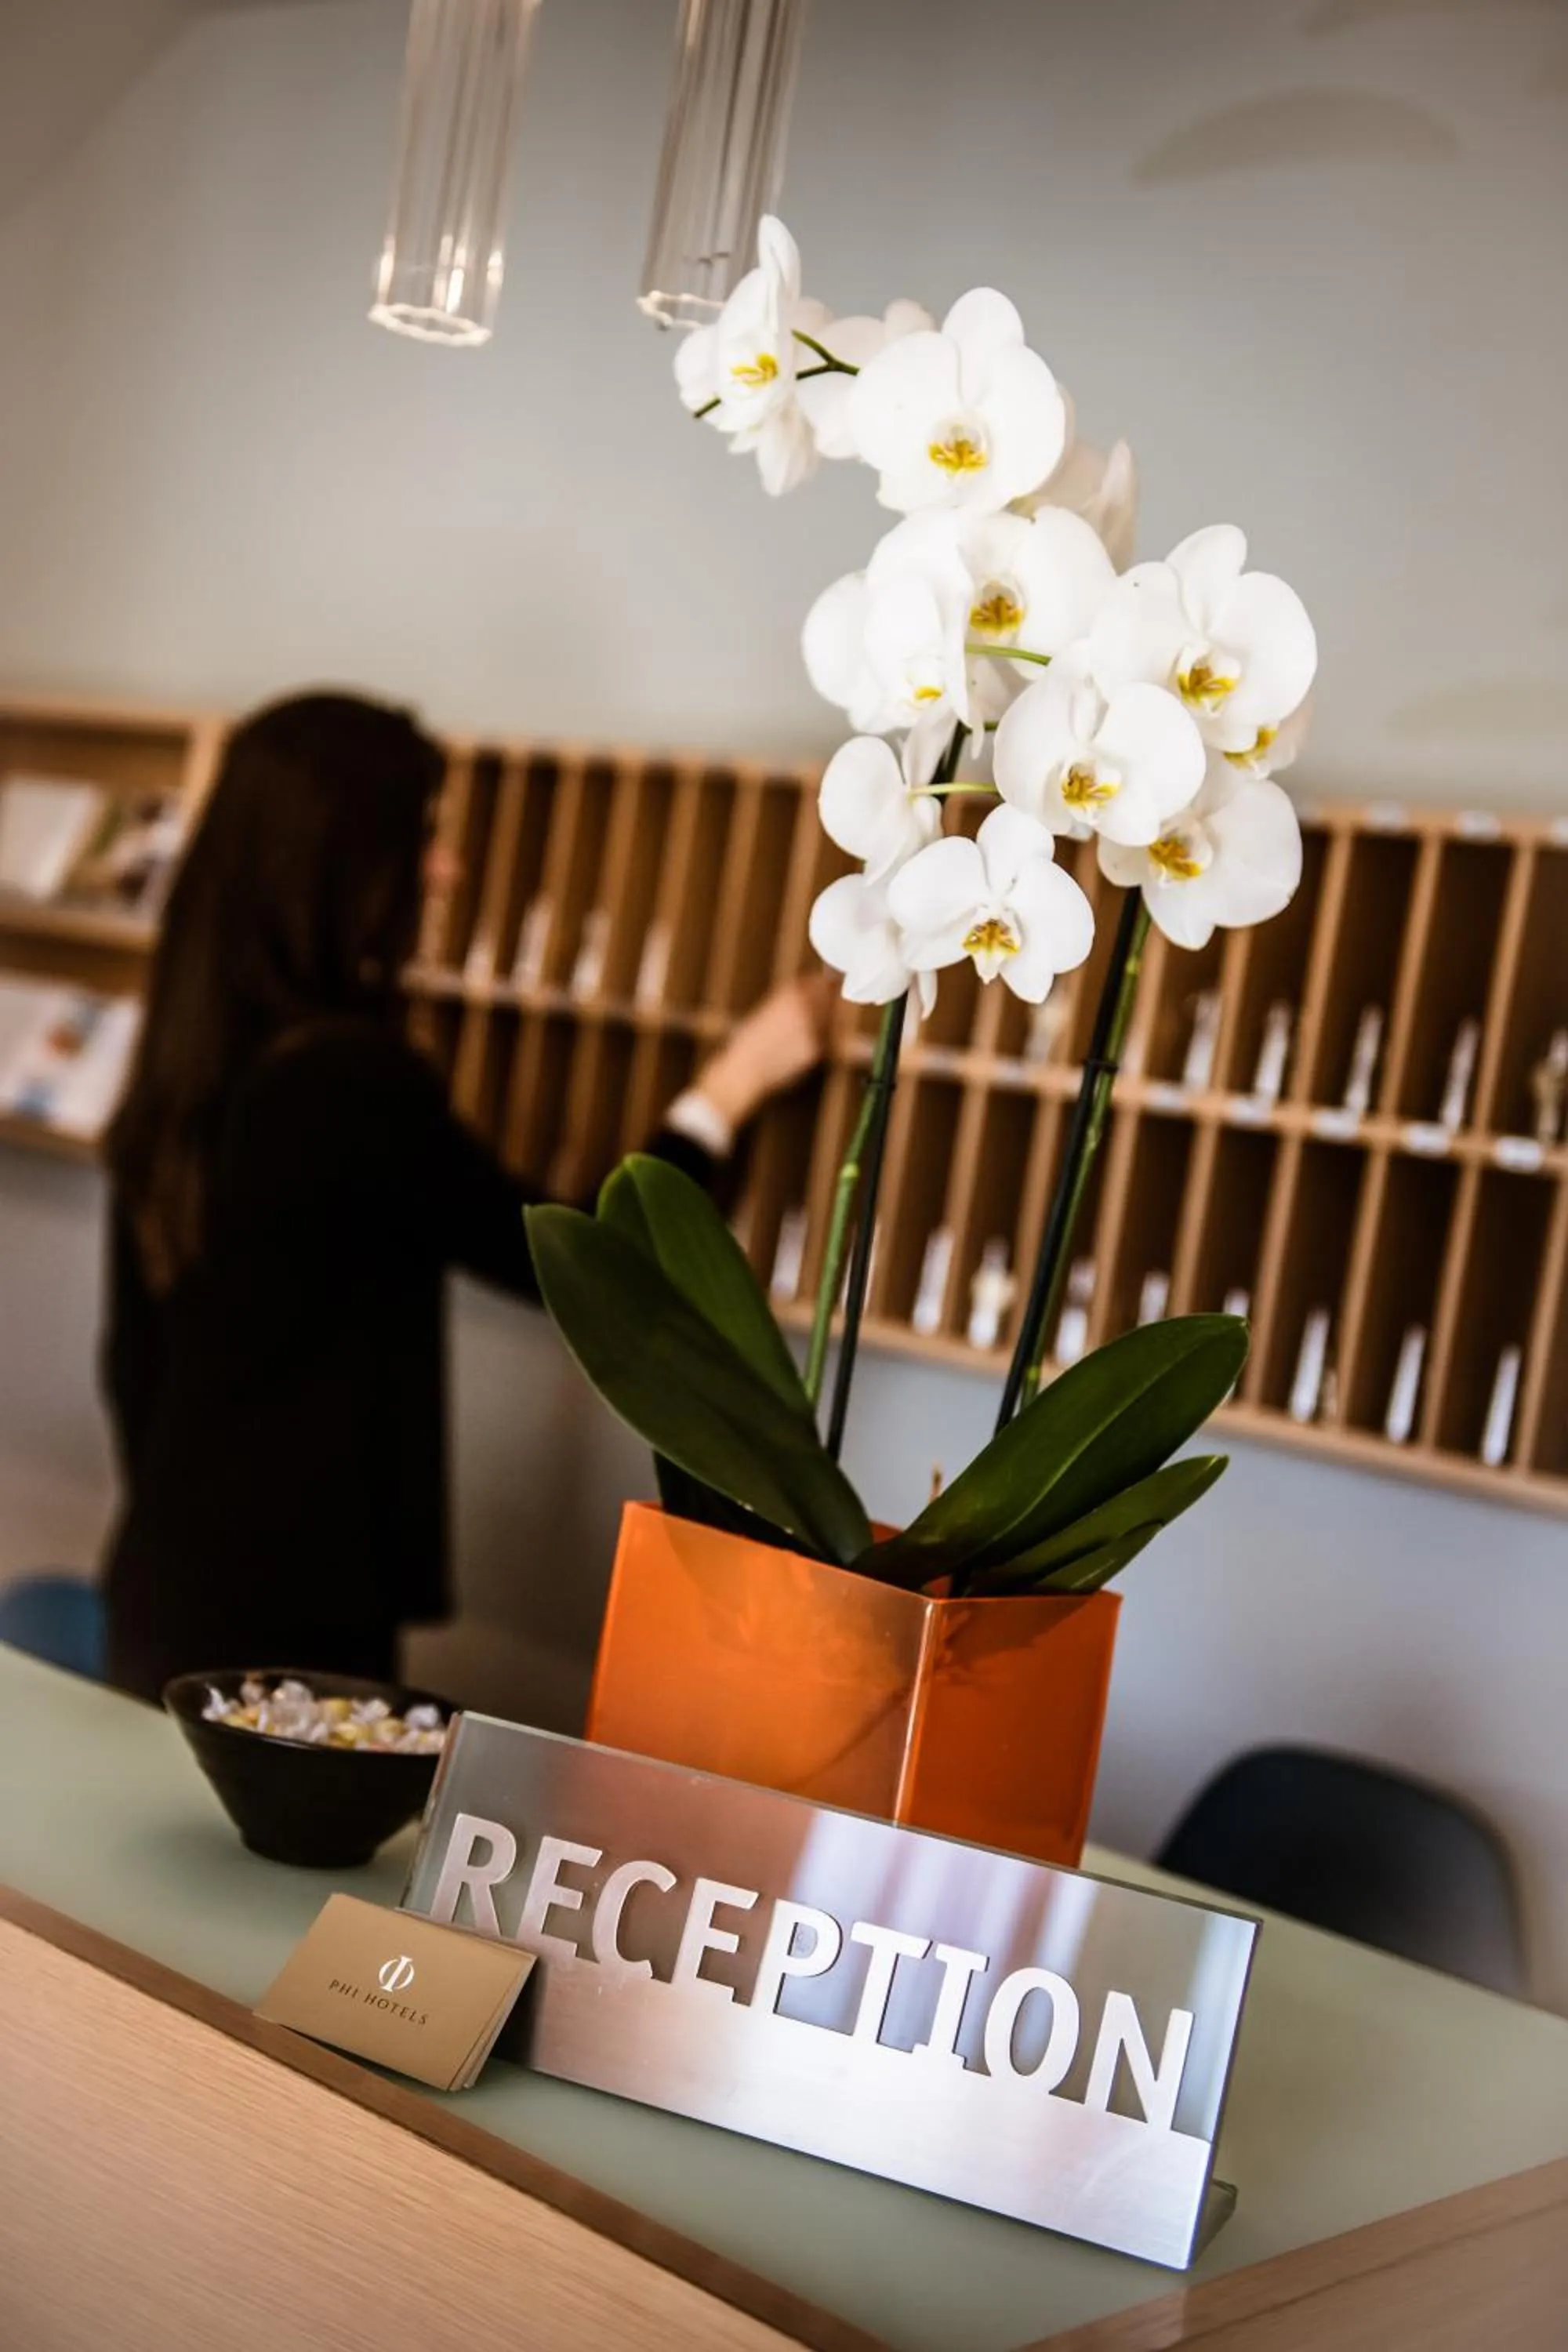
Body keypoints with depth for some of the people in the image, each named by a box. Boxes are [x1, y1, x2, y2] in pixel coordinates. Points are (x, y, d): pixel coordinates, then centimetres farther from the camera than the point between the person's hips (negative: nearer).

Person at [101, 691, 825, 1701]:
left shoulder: (186, 1068, 4)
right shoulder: (355, 1080, -20)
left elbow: (134, 1354, 12)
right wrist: (734, 1083, 0)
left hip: (166, 1581, 8)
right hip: (285, 1614, -8)